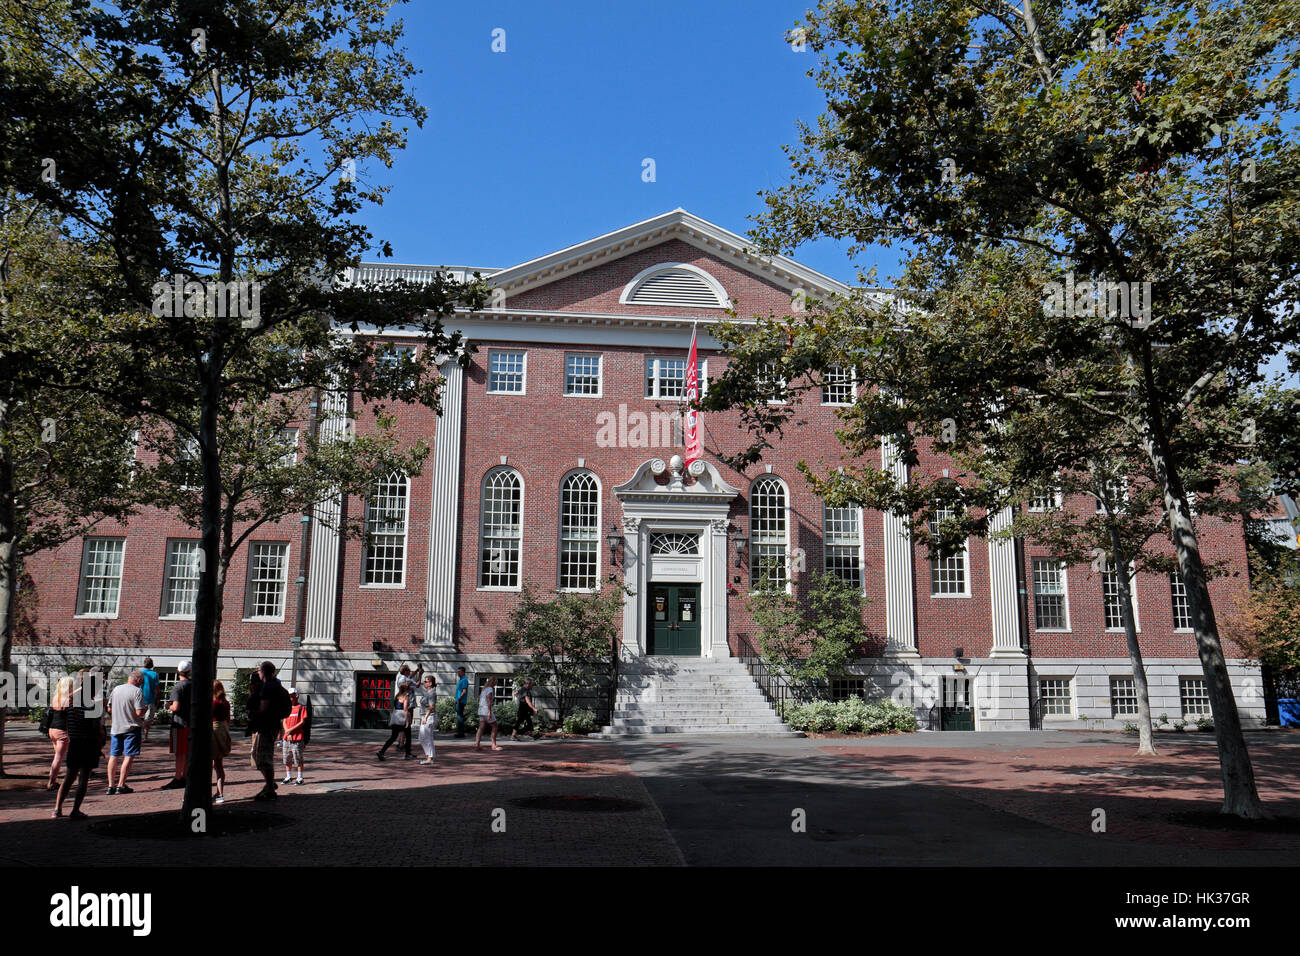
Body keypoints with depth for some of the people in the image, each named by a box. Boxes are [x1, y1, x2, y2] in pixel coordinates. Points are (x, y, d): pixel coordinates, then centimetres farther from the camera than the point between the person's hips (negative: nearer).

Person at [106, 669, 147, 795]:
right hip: (131, 728, -6)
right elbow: (139, 712, -18)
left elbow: (109, 709, 12)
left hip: (116, 727, 6)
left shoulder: (116, 689, 6)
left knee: (113, 756, 11)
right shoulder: (137, 691, -13)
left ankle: (111, 785, 12)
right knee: (129, 757, -1)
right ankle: (121, 785, -2)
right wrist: (146, 709, 2)